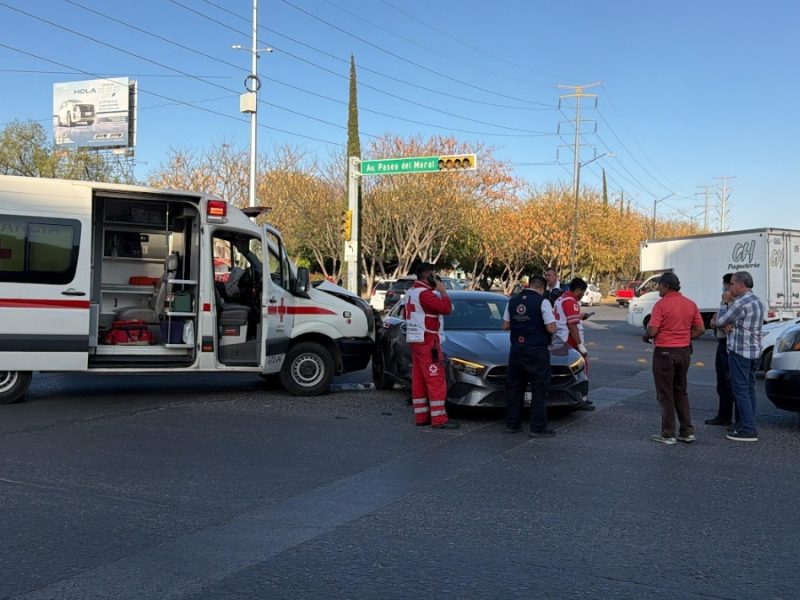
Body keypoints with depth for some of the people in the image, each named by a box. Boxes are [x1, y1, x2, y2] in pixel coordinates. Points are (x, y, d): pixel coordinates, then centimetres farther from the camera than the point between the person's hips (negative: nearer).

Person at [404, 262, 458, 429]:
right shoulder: (425, 293, -17)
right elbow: (446, 308, -22)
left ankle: (421, 416, 15)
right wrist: (442, 290, -10)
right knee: (436, 380, -8)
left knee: (418, 379, 11)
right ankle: (439, 419, -9)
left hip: (414, 340, 10)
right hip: (427, 341, -10)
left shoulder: (411, 293, 14)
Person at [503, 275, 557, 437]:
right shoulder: (542, 302, -11)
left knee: (514, 387, 14)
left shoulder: (513, 301, 7)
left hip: (516, 350, 6)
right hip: (536, 351, -6)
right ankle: (538, 428, 0)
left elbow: (506, 325, 12)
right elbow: (551, 329, -13)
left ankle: (512, 424, 18)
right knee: (539, 389, 1)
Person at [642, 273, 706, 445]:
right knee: (681, 392, 18)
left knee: (665, 394, 3)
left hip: (665, 352, -6)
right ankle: (687, 431, 16)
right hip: (684, 352, 6)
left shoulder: (661, 304, -14)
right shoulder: (691, 304, 5)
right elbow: (700, 329, 7)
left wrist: (645, 337, 1)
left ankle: (668, 434, 6)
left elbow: (652, 331, -19)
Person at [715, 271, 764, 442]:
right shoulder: (757, 302, 14)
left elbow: (720, 321, -8)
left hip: (739, 352, -9)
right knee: (749, 390, 13)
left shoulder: (740, 303, -18)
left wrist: (724, 303, 6)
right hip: (755, 352, 9)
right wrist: (728, 325, -2)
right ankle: (748, 426, 18)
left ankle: (748, 430, -7)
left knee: (741, 391, -6)